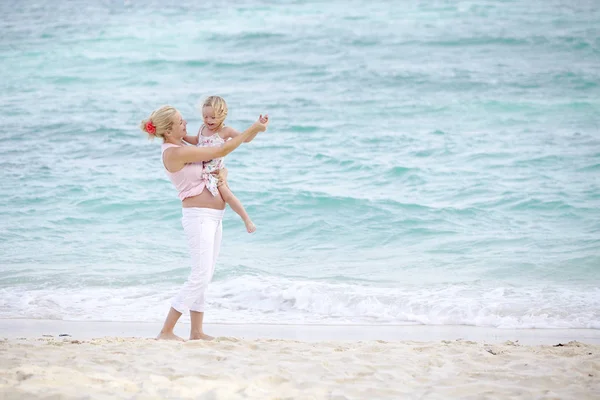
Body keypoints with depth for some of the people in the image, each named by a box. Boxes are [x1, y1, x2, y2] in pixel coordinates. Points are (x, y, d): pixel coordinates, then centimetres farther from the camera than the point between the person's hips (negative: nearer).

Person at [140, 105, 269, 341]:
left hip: (212, 217, 10)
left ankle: (196, 332, 13)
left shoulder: (184, 148, 12)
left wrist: (222, 173, -1)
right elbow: (221, 151, -19)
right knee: (200, 276, -13)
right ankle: (166, 332, -10)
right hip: (198, 216, -10)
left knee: (204, 276, 10)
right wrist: (253, 129, -15)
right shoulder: (175, 153, -19)